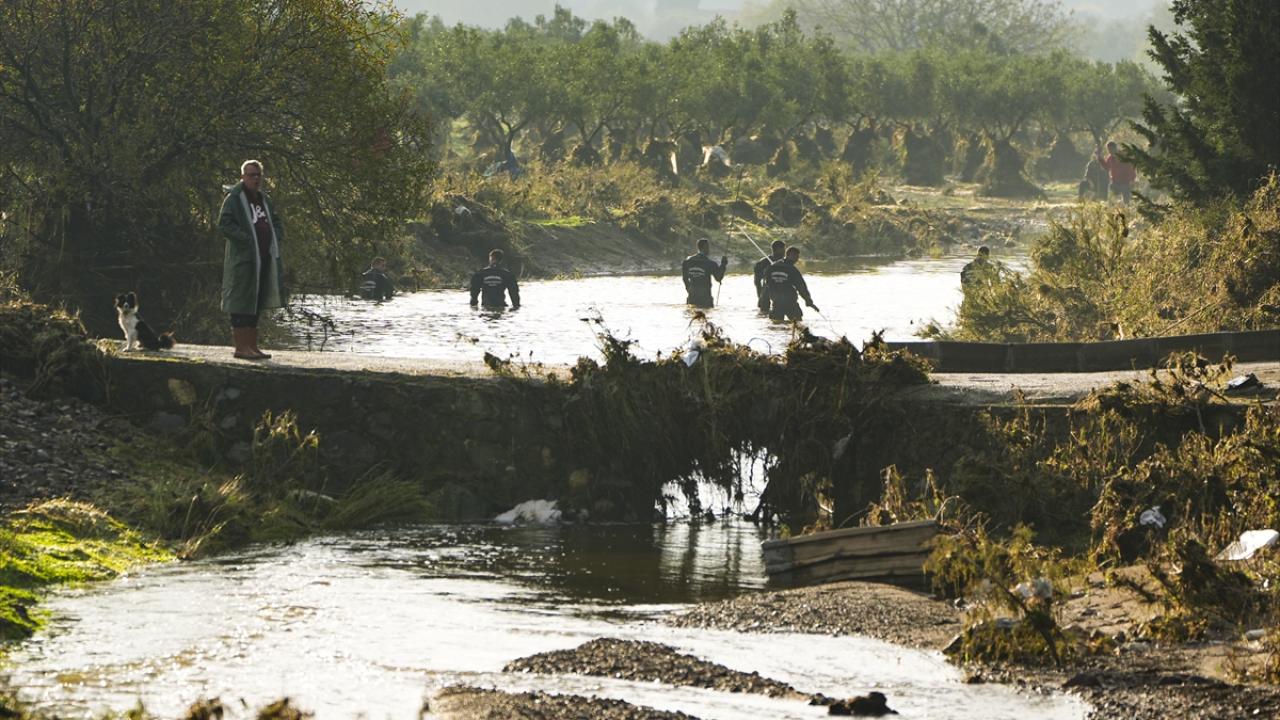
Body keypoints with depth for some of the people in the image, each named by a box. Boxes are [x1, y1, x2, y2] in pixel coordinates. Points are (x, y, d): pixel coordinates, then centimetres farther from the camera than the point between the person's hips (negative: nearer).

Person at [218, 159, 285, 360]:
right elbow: (224, 224, -16)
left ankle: (252, 345, 18)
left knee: (257, 303, 12)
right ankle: (241, 347, -6)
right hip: (243, 259, -8)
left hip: (264, 259, 8)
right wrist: (247, 239, -20)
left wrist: (276, 238, 6)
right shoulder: (234, 199, -7)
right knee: (242, 301, -7)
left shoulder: (264, 199, 17)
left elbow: (276, 222, 26)